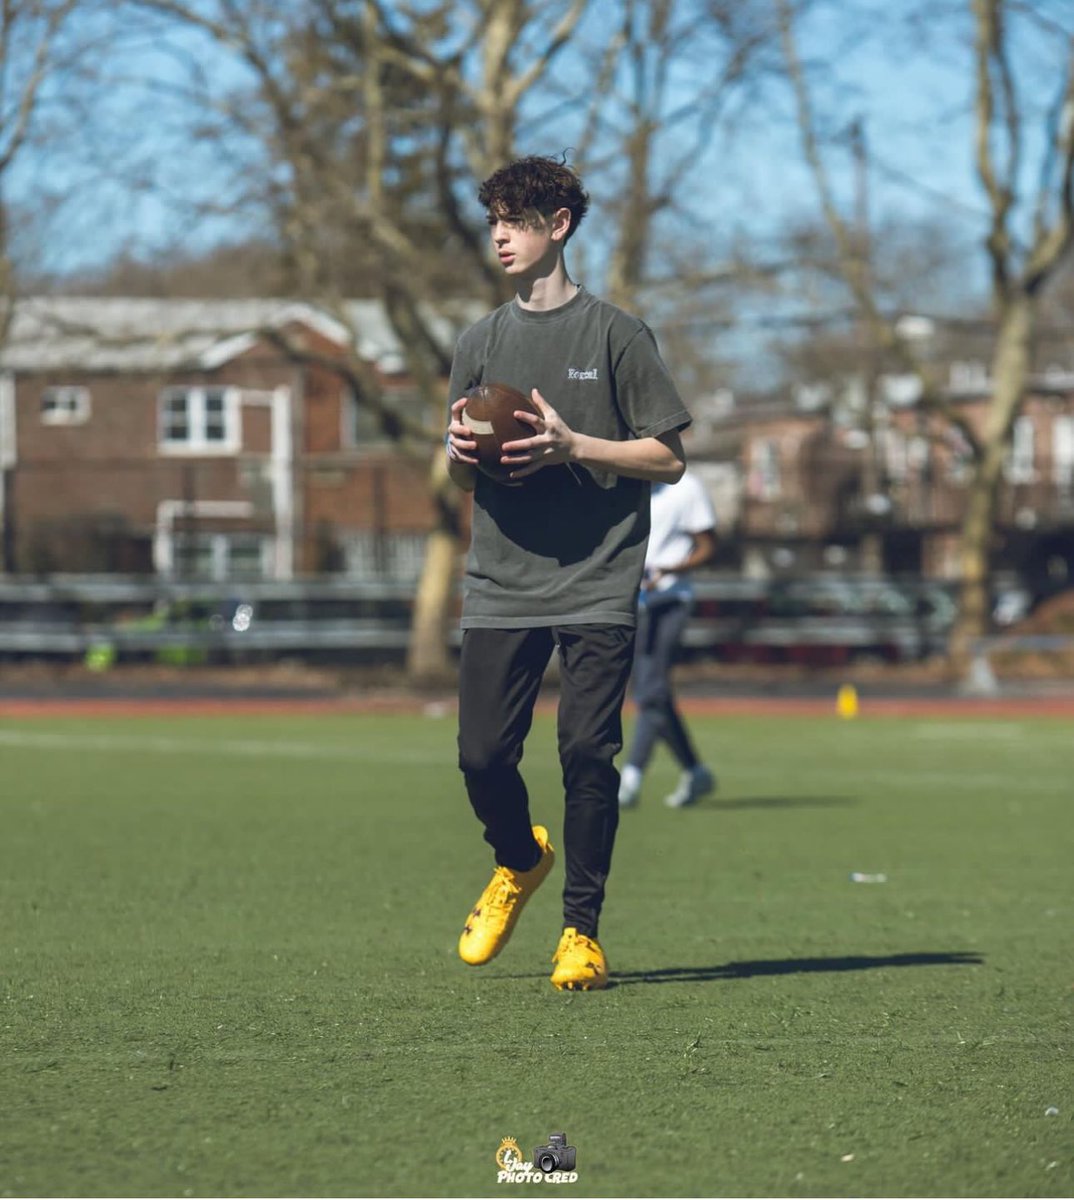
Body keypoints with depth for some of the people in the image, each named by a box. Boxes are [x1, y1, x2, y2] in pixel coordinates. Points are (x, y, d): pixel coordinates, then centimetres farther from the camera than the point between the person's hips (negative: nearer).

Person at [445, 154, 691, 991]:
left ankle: (581, 930, 4)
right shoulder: (482, 343, 14)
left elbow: (668, 459, -1)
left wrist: (571, 446, -13)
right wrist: (461, 452, -4)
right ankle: (519, 861, 28)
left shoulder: (616, 334, 1)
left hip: (598, 585, -3)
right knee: (482, 754, -3)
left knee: (588, 752, -9)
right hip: (501, 587, 4)